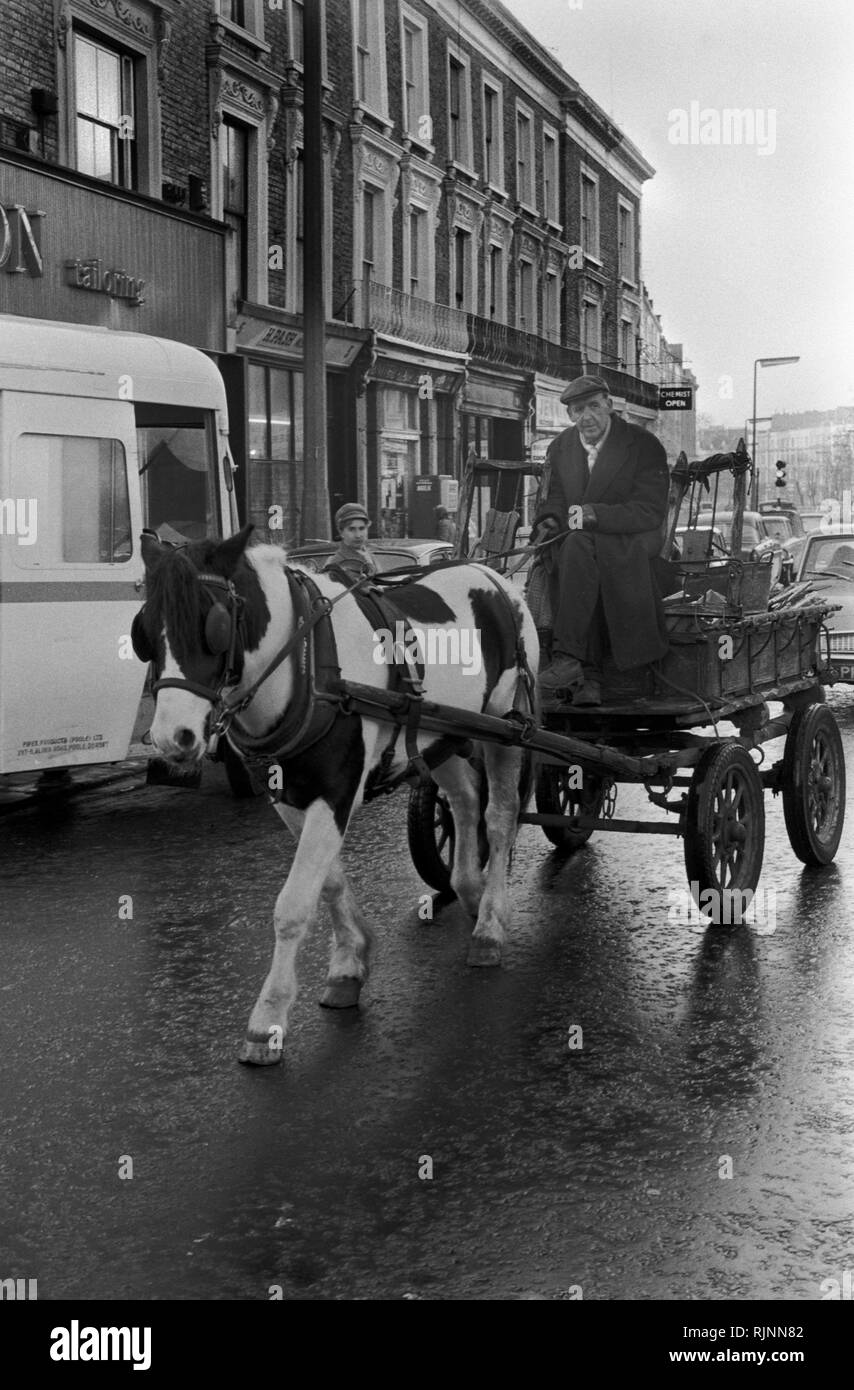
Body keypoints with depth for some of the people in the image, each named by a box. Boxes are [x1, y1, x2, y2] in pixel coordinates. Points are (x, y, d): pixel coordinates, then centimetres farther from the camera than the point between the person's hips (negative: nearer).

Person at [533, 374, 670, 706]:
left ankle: (568, 658, -43)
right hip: (583, 544, 5)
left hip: (633, 541, -5)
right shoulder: (560, 448, 9)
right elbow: (557, 499, 19)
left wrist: (594, 515, -28)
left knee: (580, 545, -36)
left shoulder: (644, 446, -8)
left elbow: (650, 513, -15)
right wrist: (550, 520, -7)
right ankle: (589, 677, -39)